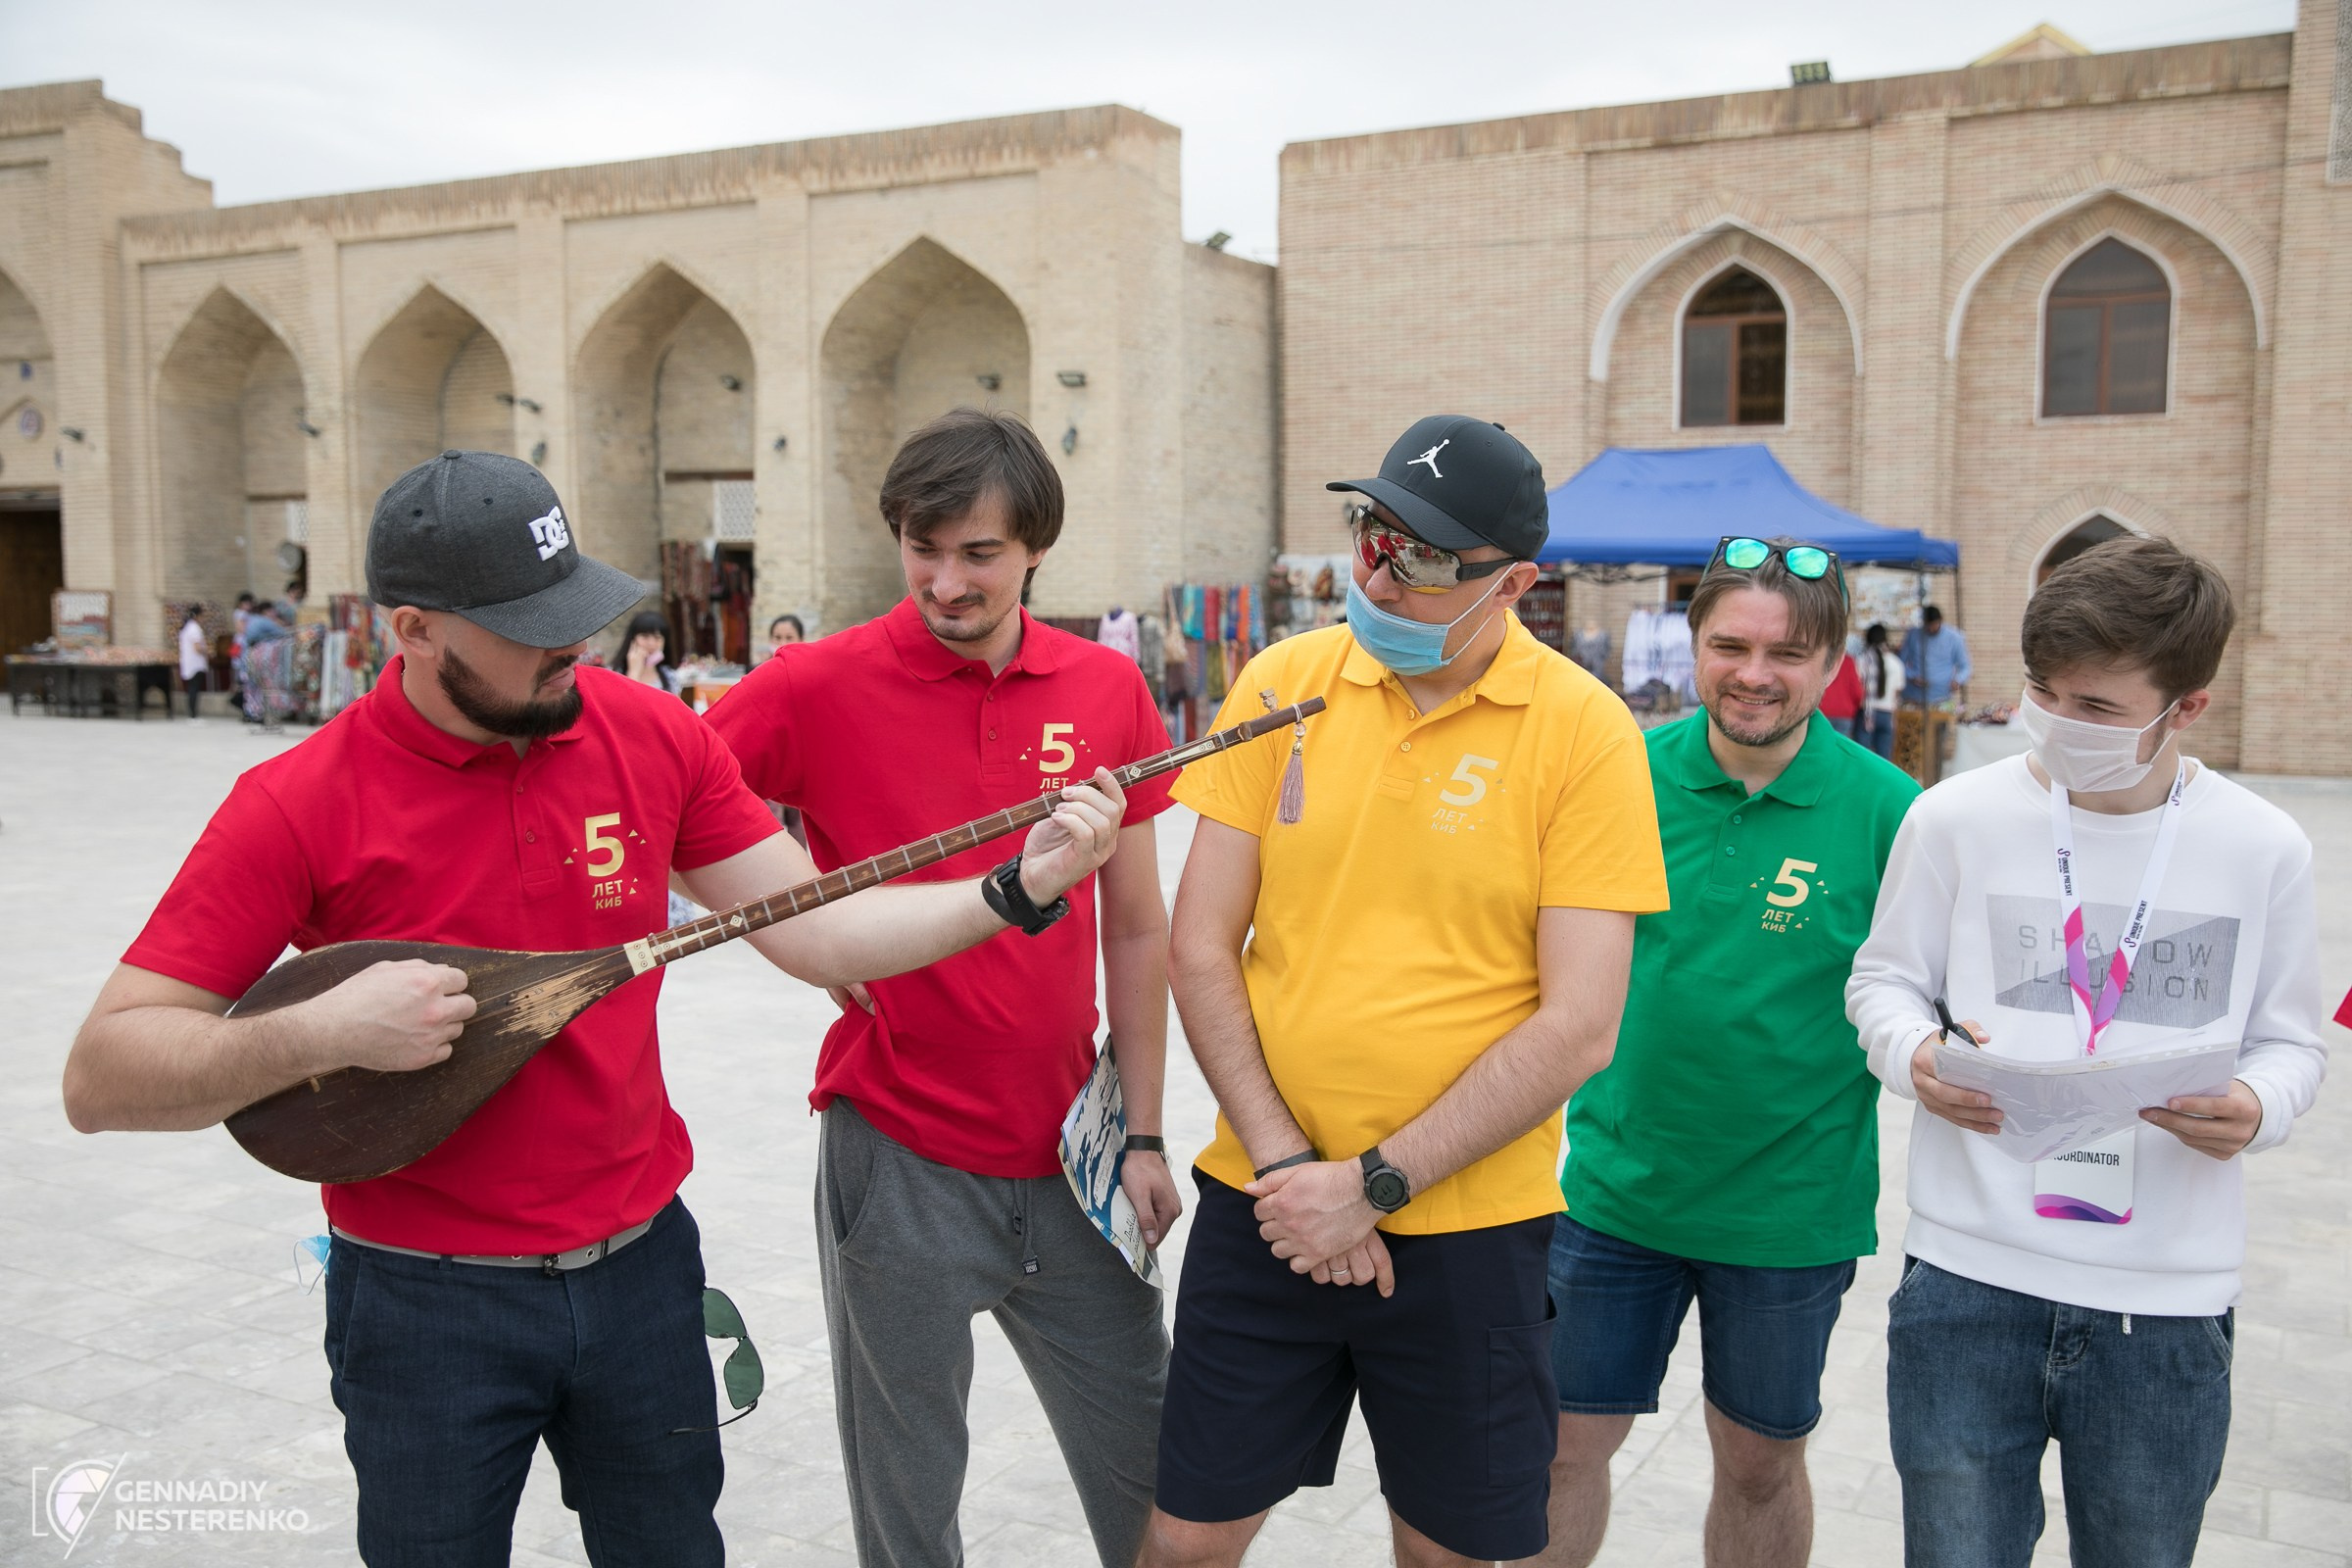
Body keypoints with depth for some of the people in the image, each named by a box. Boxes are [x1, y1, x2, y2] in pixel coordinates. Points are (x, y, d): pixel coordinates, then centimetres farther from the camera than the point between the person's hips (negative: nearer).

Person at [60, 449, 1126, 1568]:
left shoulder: (651, 736, -6)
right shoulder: (302, 805, -16)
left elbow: (814, 932, -4)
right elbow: (100, 1077, -13)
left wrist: (1021, 886, -14)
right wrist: (319, 1032, -29)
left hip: (638, 1261, 3)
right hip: (427, 1300, -3)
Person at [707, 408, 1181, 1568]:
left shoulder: (1108, 691, 1)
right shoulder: (820, 687, -8)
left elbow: (1136, 931, 7)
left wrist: (1143, 1135, 5)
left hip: (1068, 1161, 3)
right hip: (896, 1158, -2)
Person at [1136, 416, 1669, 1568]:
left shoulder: (1584, 730, -9)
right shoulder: (1281, 683, -2)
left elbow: (1577, 1028, -12)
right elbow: (1200, 948, 0)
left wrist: (1374, 1185, -14)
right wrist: (1283, 1161, -8)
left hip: (1471, 1227, -2)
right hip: (1262, 1211, 2)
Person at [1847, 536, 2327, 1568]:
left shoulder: (2263, 849, -1)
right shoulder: (1956, 818, -4)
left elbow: (2290, 1038, 9)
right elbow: (1885, 976, 7)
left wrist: (2256, 1110, -13)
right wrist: (1913, 1055, -14)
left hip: (2168, 1305, 1)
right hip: (1969, 1282, -1)